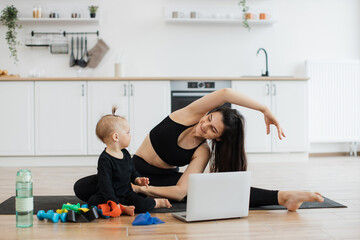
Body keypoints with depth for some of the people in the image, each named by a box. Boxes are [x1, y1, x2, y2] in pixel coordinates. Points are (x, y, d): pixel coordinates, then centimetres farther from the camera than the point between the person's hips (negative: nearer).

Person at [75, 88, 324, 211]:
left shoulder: (203, 152, -14)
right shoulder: (189, 116, -17)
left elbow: (180, 192, -25)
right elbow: (225, 93, -33)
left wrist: (142, 189, -35)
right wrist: (265, 109, -29)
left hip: (165, 179, 0)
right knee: (82, 187, -26)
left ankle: (284, 196, -30)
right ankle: (151, 201, -30)